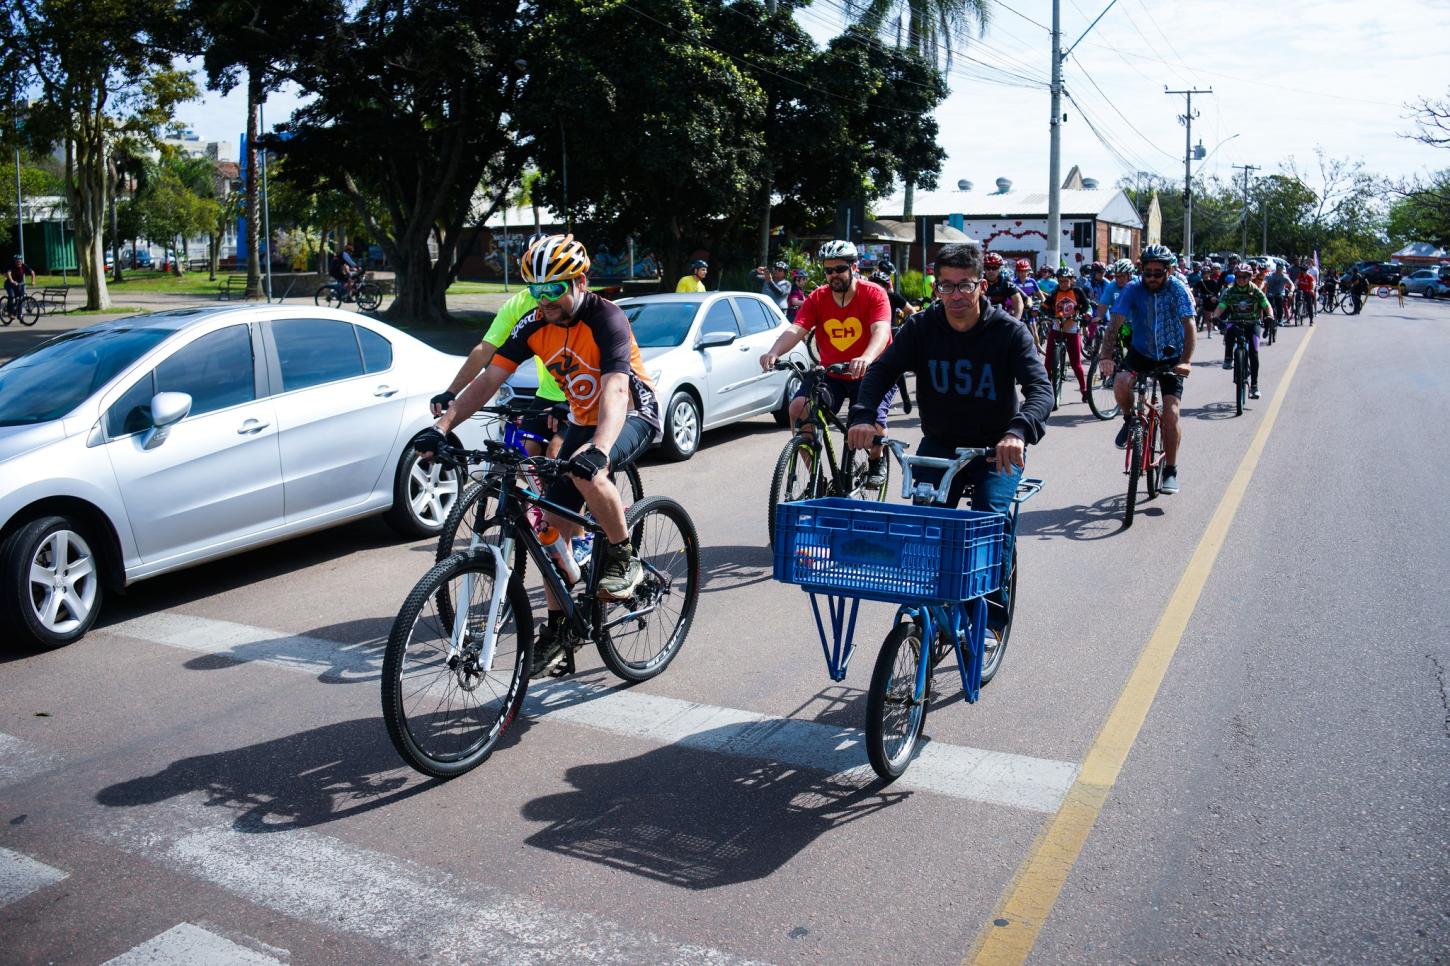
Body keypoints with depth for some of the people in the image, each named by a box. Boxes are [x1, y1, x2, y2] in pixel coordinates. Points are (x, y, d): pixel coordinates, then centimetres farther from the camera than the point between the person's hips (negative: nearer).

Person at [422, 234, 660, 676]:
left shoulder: (606, 319, -26)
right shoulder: (535, 324, -9)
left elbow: (615, 389, -40)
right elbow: (489, 378, -12)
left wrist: (599, 449, -57)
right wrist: (442, 426, -25)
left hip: (633, 413, -6)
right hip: (584, 420, 7)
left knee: (586, 472, -37)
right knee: (554, 522, 0)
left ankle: (624, 559, -14)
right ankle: (556, 626, 11)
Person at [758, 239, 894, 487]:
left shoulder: (873, 294, -11)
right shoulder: (817, 298, -2)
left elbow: (881, 331, -28)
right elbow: (795, 330, -16)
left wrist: (867, 358, -50)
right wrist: (774, 352, -38)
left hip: (869, 373, -3)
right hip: (831, 374, 3)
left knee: (873, 424, -26)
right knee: (798, 407, -22)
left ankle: (876, 459, 13)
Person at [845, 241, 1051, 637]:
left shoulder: (1009, 332, -15)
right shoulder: (921, 327, -8)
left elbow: (1040, 388, -26)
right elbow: (883, 369, -17)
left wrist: (1019, 431, -48)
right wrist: (863, 416, -38)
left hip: (997, 449, -2)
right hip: (939, 445, 2)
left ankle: (992, 614, -1)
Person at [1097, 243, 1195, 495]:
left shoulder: (1177, 289, -16)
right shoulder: (1133, 289, -14)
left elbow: (1189, 326, -24)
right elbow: (1115, 324, -21)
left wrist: (1185, 361, -37)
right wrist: (1106, 356, -37)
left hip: (1171, 358, -1)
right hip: (1141, 353, 1)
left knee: (1171, 413, -12)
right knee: (1121, 383, -31)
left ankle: (1170, 471, 3)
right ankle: (1130, 419, 3)